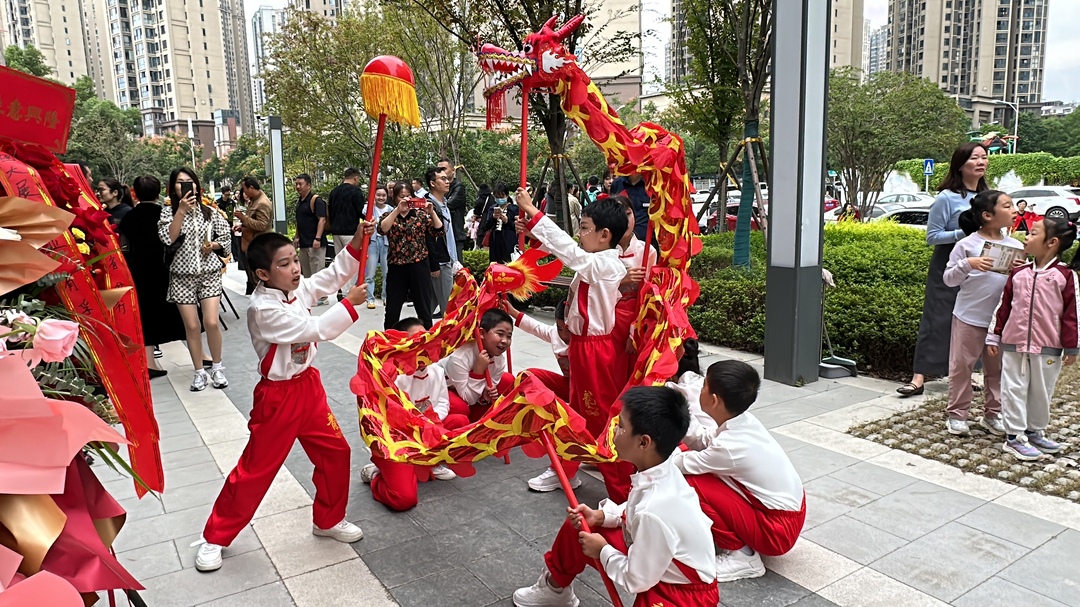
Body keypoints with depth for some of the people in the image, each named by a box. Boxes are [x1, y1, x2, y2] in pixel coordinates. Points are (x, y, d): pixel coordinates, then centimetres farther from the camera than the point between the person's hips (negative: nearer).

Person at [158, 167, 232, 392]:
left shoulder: (210, 212, 6)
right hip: (182, 275, 0)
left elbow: (226, 239, 11)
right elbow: (168, 239, -14)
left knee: (211, 322, -10)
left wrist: (214, 245, -9)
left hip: (210, 272, 0)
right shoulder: (168, 211, 2)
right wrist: (181, 211, -17)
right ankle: (199, 372, 15)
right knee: (192, 326, 1)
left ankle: (217, 367, 10)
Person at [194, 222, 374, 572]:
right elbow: (314, 329, -27)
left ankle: (328, 520, 32)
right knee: (255, 469, 4)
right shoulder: (263, 309, -24)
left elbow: (334, 275, 7)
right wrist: (350, 304, -21)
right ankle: (215, 538, 23)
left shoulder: (299, 289, -1)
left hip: (308, 385, 8)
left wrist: (356, 245, -7)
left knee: (335, 452, 12)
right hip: (278, 395, -7)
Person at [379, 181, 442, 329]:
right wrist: (397, 210, -24)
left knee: (424, 309, 5)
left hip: (419, 266, 0)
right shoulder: (388, 216, 6)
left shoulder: (421, 214, 6)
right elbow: (382, 229, -16)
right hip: (396, 267, 0)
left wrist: (431, 212, -17)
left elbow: (439, 231, -4)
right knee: (392, 310, 6)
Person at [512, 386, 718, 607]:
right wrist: (601, 516, -3)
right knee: (576, 528, 10)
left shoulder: (654, 512, -37)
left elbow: (635, 580, -23)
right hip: (656, 559, 8)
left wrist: (603, 551, -9)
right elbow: (636, 511, 9)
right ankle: (555, 589, 37)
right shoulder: (662, 470, -14)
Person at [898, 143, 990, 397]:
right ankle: (919, 378, -4)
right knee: (936, 321, -5)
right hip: (947, 266, -5)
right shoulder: (947, 198, -10)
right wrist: (964, 233, -22)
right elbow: (932, 236, -11)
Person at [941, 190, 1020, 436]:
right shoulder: (967, 244, -9)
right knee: (961, 367, 5)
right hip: (969, 318, -4)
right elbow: (948, 279, -6)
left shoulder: (1016, 247, 3)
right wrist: (967, 264, -22)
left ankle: (993, 414, 26)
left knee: (997, 369, 13)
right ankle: (956, 414, 16)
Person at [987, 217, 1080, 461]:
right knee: (1014, 390, 3)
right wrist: (994, 336, 7)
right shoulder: (1019, 273, 3)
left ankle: (1035, 432, 27)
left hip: (1048, 348, -2)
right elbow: (1003, 306, 7)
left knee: (1041, 392, 11)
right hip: (1013, 344, 2)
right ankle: (1014, 437, 10)